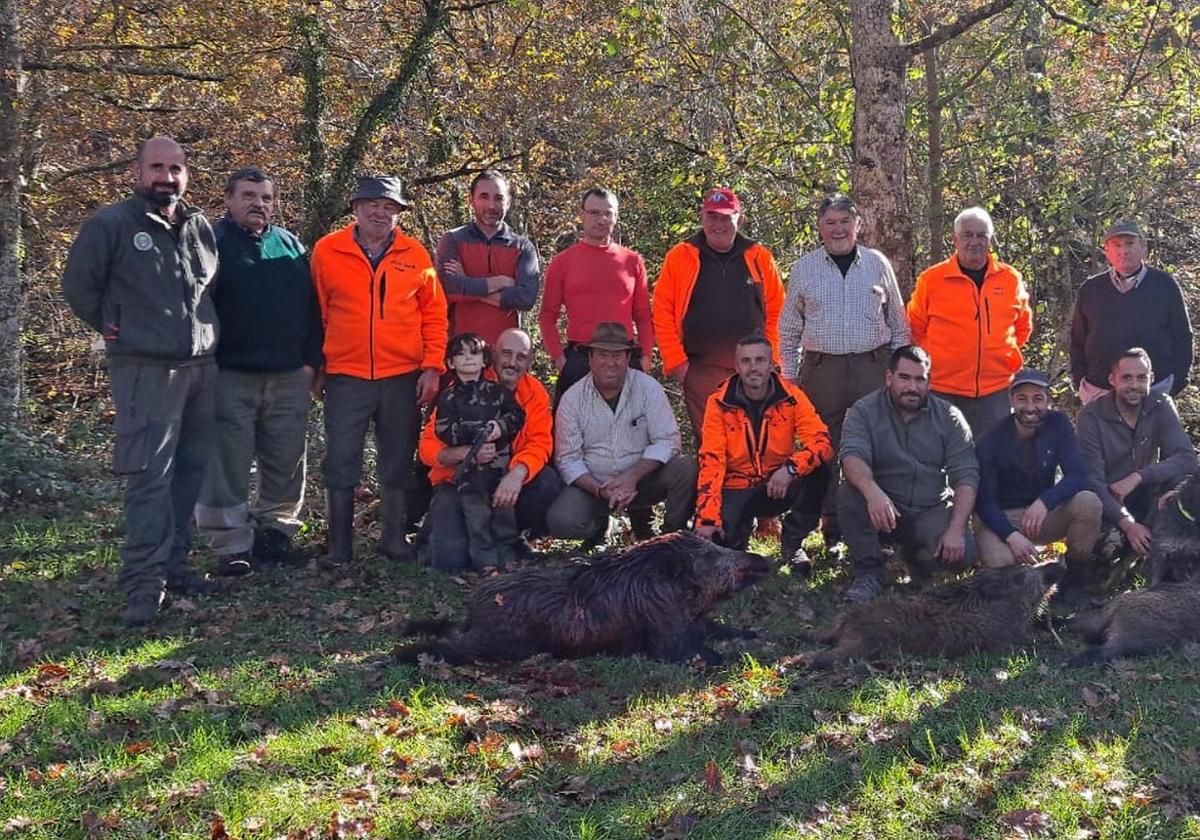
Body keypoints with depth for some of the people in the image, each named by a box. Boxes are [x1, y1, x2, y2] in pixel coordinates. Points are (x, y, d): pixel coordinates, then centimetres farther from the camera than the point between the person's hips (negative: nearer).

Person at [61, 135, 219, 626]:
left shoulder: (201, 228, 12)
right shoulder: (111, 225, -6)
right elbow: (78, 285, 0)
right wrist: (115, 328, 2)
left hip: (201, 367, 6)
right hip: (145, 372, -6)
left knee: (191, 471, 11)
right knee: (150, 477, -11)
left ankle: (173, 564, 22)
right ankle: (144, 585, -10)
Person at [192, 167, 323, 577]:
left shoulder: (290, 246, 14)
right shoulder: (212, 242, 0)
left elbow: (311, 308, 15)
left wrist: (311, 360, 6)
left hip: (290, 377, 4)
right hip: (230, 377, -4)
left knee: (285, 463, 8)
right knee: (228, 466, -3)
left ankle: (276, 532, 21)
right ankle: (232, 545, 3)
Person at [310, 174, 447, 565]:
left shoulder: (415, 254, 4)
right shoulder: (326, 251, 1)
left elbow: (433, 313, 7)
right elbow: (316, 313, 5)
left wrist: (432, 366, 0)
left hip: (403, 378, 1)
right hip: (345, 377, -1)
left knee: (398, 465, 9)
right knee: (341, 464, 1)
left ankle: (395, 539, 21)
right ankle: (339, 546, 10)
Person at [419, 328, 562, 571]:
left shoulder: (535, 392, -2)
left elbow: (539, 443, -13)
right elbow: (428, 447, -15)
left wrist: (518, 473, -35)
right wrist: (467, 453, -35)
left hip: (507, 482, 3)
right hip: (458, 484, -3)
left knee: (549, 484, -28)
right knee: (450, 558, -25)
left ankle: (511, 540, 1)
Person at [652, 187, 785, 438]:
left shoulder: (759, 258, 7)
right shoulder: (679, 257, 3)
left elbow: (776, 312, 10)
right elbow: (662, 313, 1)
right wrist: (675, 361, -5)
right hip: (700, 370, -1)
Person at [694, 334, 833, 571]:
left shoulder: (790, 396, -8)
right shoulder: (719, 403, -10)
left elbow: (822, 442, -18)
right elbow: (711, 461, -14)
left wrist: (790, 468, -38)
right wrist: (707, 519, -23)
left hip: (780, 487, 1)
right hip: (737, 489, -1)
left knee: (818, 471, -28)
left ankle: (792, 544, -5)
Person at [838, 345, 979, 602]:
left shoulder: (949, 417, 1)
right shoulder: (864, 411, -4)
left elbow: (966, 475, -4)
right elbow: (852, 456, -22)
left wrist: (956, 530, -19)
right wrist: (872, 491, -45)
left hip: (932, 511, 1)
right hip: (881, 507, -1)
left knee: (961, 553, -26)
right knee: (849, 494, -31)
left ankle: (919, 560, 11)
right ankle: (868, 575, -12)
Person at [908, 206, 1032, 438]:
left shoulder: (1011, 278, 7)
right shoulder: (931, 279, 1)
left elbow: (1023, 324, 22)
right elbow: (915, 328, 11)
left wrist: (1007, 354, 13)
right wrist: (928, 363, 5)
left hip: (996, 391, 2)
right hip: (943, 390, -2)